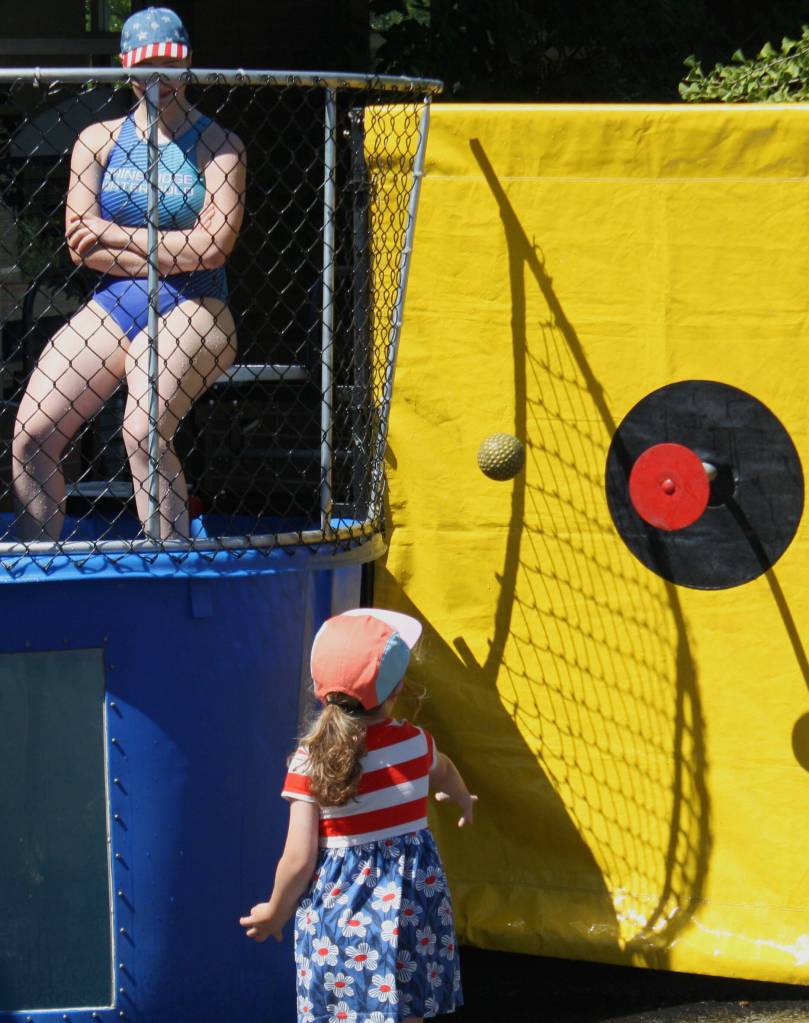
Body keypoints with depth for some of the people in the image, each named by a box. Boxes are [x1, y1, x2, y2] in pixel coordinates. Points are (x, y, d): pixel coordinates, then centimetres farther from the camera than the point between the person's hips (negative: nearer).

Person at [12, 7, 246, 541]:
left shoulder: (219, 147, 0)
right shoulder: (98, 142, 10)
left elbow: (212, 248, -10)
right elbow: (80, 247, 2)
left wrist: (112, 235, -5)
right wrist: (172, 253, -7)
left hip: (191, 313, -4)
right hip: (109, 309, 5)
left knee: (144, 432, -29)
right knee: (32, 436, -10)